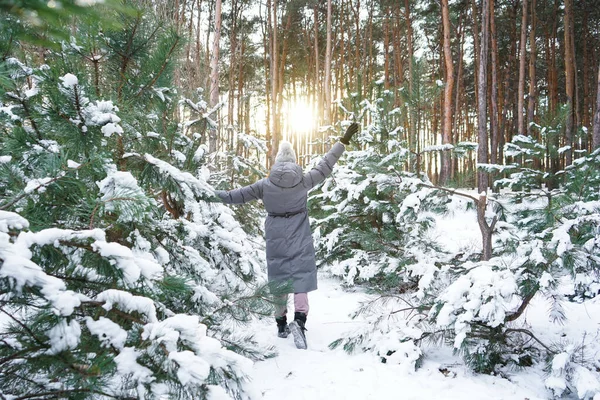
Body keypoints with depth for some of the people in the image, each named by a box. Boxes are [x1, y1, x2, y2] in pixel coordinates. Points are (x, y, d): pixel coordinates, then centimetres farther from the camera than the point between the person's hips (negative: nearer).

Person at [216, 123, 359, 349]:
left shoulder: (265, 185, -7)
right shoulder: (303, 181, -9)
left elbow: (237, 196, -1)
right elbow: (325, 165, 1)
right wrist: (343, 142, 10)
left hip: (276, 238, 2)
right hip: (299, 237, -1)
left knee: (279, 278, 11)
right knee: (301, 277, -1)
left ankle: (281, 324, 22)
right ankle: (299, 319, -22)